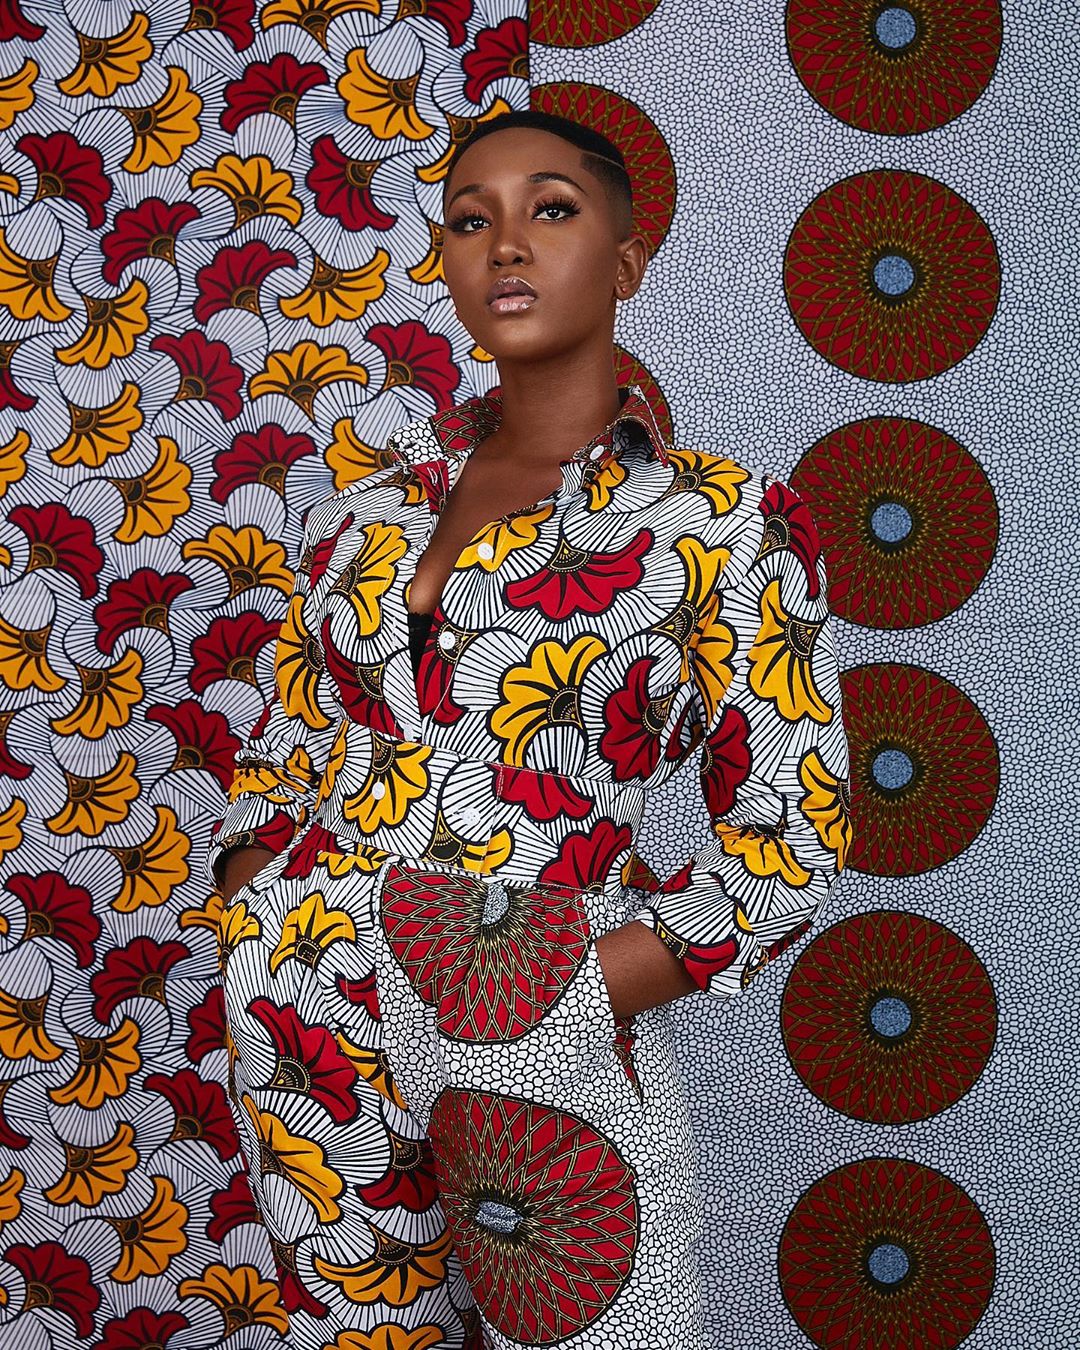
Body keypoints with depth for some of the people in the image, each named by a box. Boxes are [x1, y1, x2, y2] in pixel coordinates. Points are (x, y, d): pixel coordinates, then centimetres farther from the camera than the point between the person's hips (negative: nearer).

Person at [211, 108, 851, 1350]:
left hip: (528, 1079, -4)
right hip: (296, 1045, 4)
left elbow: (789, 844, -8)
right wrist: (259, 941, -2)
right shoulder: (382, 492, 6)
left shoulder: (723, 522, -7)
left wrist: (571, 1001, -16)